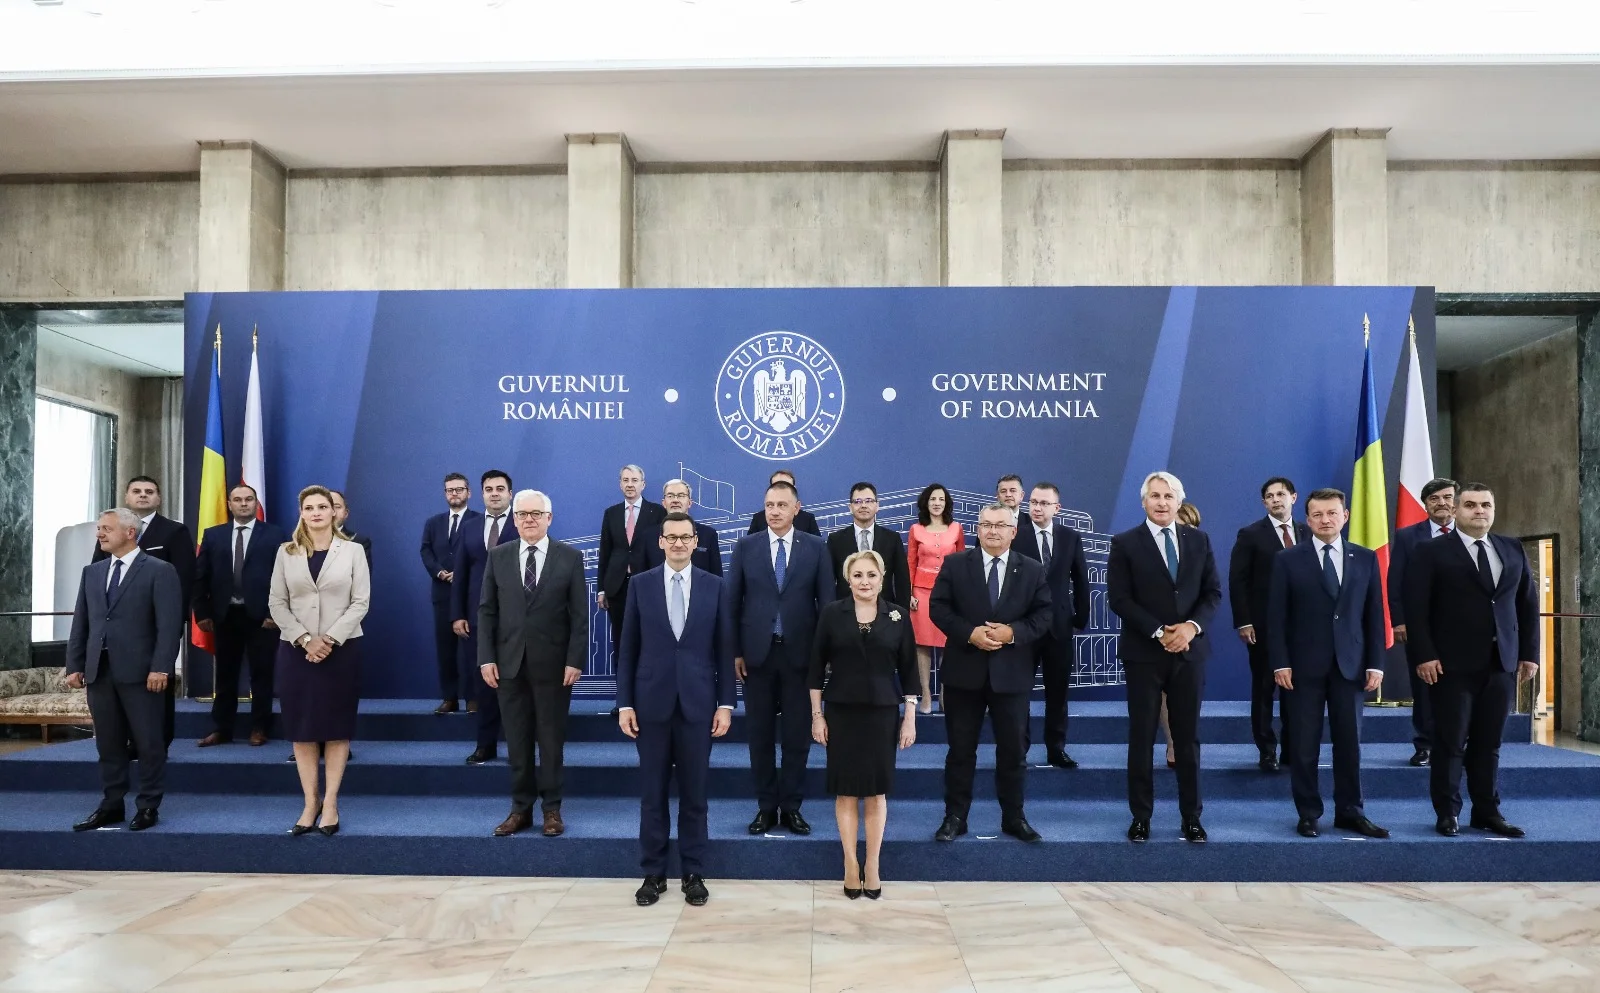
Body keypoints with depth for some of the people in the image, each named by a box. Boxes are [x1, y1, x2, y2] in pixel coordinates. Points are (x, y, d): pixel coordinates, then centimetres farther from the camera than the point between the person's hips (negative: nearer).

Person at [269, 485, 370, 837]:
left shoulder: (352, 551, 1)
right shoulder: (286, 552, 6)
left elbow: (361, 602, -4)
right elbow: (276, 603, 2)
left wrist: (330, 639, -14)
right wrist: (305, 639, -11)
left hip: (342, 648, -2)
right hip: (296, 649, 2)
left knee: (337, 727, 2)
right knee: (302, 728, 4)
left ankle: (330, 803, 9)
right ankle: (310, 802, 12)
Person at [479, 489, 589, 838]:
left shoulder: (570, 557, -1)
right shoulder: (498, 557, 6)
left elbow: (579, 614, -3)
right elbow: (486, 610, 5)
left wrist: (575, 660, -9)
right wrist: (486, 658, -3)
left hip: (553, 662, -2)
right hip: (509, 661, 2)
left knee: (551, 739, 7)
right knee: (516, 740, 8)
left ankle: (552, 809, 17)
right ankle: (521, 808, 18)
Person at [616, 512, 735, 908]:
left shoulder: (713, 585, 2)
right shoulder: (641, 584, 2)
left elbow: (724, 649, 3)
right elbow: (628, 648, 3)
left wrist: (726, 703, -2)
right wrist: (624, 703, -2)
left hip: (697, 702, 0)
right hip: (652, 702, 0)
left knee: (694, 793, 7)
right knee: (652, 793, 7)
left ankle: (694, 874, 19)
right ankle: (653, 873, 19)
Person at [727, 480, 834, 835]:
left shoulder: (816, 547, 1)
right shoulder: (745, 547, 3)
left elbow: (827, 602, 1)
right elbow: (732, 601, 3)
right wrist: (735, 651, -2)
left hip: (799, 653, -1)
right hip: (757, 653, 1)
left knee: (798, 736, 5)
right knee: (760, 735, 8)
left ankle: (791, 807, 18)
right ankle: (766, 806, 20)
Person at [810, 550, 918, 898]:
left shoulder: (898, 616, -1)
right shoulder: (832, 613, -2)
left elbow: (908, 670, 2)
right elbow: (817, 667, 1)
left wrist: (910, 718, -1)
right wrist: (817, 715, -2)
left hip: (882, 713, 1)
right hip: (841, 712, 0)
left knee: (877, 790, 7)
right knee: (846, 790, 5)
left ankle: (872, 864, 17)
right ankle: (851, 864, 15)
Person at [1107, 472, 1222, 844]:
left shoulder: (1199, 540, 8)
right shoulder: (1125, 543, -2)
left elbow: (1213, 592, 6)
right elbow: (1118, 599, -8)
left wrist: (1192, 626, -12)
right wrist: (1159, 632, -15)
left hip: (1189, 651, 3)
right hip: (1144, 653, -2)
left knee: (1188, 738, 8)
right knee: (1142, 738, 4)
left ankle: (1192, 817, 18)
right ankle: (1141, 816, 14)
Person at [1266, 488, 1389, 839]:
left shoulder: (1365, 559, 8)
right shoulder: (1288, 559, 0)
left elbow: (1374, 614, 7)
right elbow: (1276, 616, -2)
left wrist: (1375, 664, 1)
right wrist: (1280, 663, -9)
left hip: (1351, 664, 2)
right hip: (1304, 665, -2)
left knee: (1349, 742, 7)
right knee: (1303, 744, 2)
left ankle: (1350, 812, 19)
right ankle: (1308, 813, 13)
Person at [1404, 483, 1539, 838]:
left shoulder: (1513, 549, 12)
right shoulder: (1432, 551, -2)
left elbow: (1528, 604, 14)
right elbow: (1416, 608, -7)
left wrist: (1529, 653, 7)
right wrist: (1424, 655, -14)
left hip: (1501, 663, 4)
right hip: (1452, 664, -4)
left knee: (1489, 744, 9)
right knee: (1450, 743, 1)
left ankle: (1488, 812, 19)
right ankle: (1447, 814, 10)